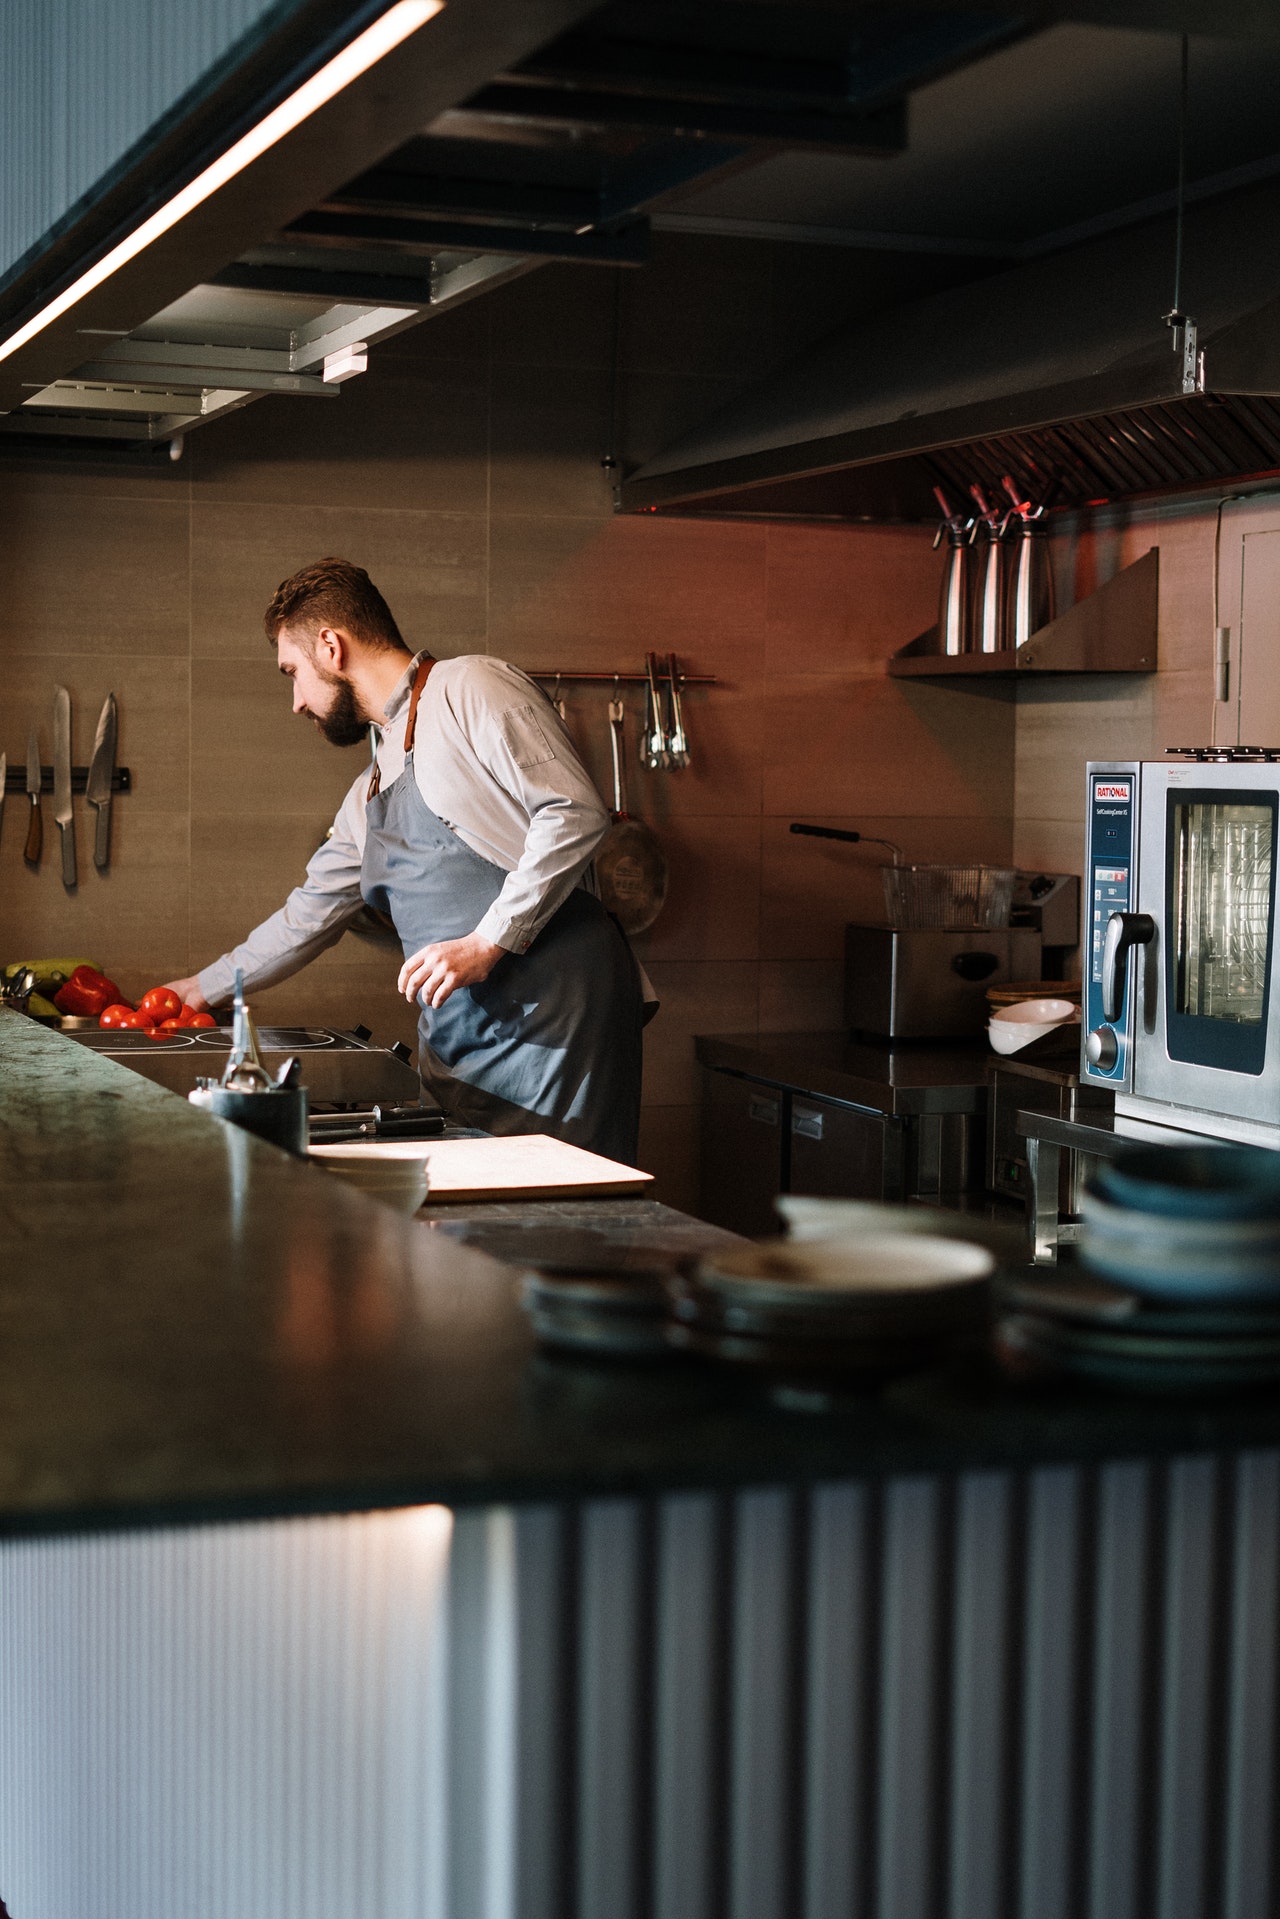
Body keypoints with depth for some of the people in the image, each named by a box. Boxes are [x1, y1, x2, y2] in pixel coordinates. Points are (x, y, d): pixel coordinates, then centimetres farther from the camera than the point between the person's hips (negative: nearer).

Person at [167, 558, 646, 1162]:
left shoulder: (469, 688, -2)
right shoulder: (369, 793, 24)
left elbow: (574, 813, -12)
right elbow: (310, 913, 35)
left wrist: (486, 942, -14)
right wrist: (203, 987, 41)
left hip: (555, 1001, -8)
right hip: (455, 1034, 8)